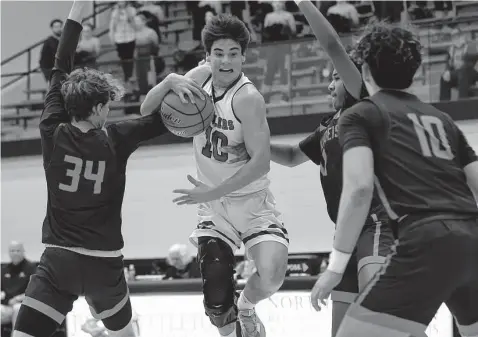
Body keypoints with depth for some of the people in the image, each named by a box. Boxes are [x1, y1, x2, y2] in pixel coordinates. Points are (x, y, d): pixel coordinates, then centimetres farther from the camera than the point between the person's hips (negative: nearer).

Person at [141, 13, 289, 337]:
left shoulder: (248, 98, -23)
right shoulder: (200, 76, -6)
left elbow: (261, 162, -28)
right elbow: (147, 110, -1)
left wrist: (213, 192, -29)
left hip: (252, 201, -4)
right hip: (213, 205, 4)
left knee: (272, 275, -23)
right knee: (216, 291, -9)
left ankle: (246, 307, 13)